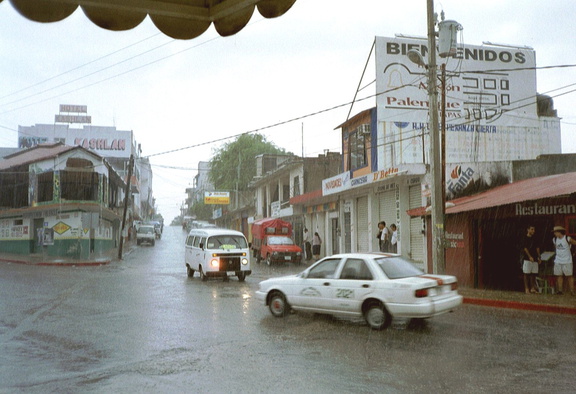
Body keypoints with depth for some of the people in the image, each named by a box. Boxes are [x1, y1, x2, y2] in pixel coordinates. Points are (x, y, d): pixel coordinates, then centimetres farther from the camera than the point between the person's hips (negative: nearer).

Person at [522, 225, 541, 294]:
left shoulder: (534, 239, 14)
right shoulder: (525, 238, -4)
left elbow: (537, 248, 18)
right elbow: (525, 248, -11)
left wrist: (539, 257, 12)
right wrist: (530, 257, -19)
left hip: (535, 259, 6)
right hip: (527, 259, -6)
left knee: (533, 274, 7)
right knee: (526, 274, -2)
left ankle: (532, 288, 13)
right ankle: (526, 289, 0)